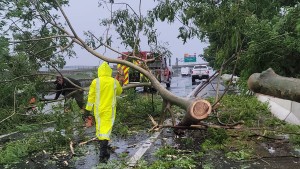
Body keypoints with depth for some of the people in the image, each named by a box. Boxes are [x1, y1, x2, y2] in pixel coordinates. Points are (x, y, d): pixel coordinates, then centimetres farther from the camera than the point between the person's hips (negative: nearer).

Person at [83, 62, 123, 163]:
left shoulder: (95, 82, -6)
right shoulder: (114, 82, -3)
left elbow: (91, 97, -3)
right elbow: (119, 92, 15)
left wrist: (87, 110, 3)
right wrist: (120, 84, 32)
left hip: (98, 110, 1)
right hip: (109, 110, -1)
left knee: (99, 127, 15)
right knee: (107, 128, -2)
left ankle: (103, 151, 32)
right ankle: (103, 154, -11)